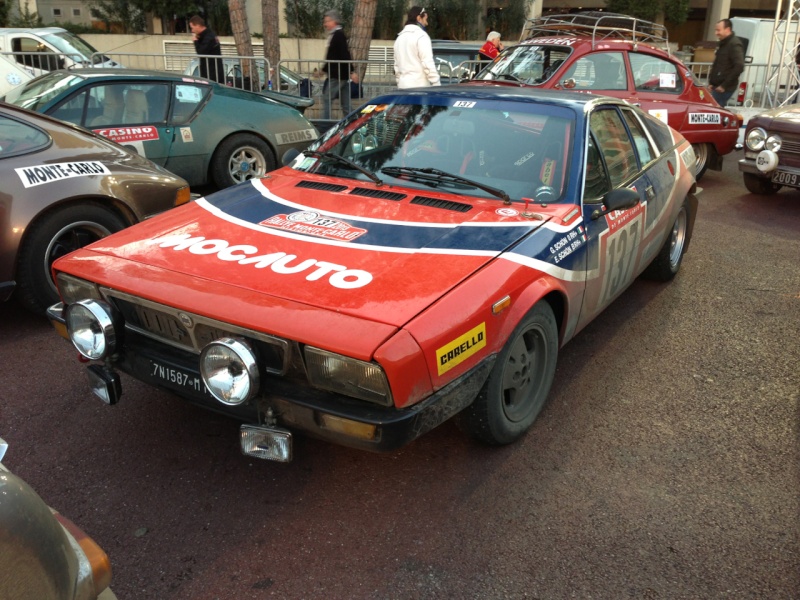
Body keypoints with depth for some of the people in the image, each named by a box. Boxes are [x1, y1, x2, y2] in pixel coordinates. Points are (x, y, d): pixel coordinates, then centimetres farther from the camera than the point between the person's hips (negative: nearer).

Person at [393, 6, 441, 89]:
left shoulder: (400, 37, 19)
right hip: (420, 86, -8)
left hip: (403, 86, 8)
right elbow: (428, 64, -15)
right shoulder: (421, 36, -7)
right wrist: (437, 85, -13)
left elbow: (397, 66, 21)